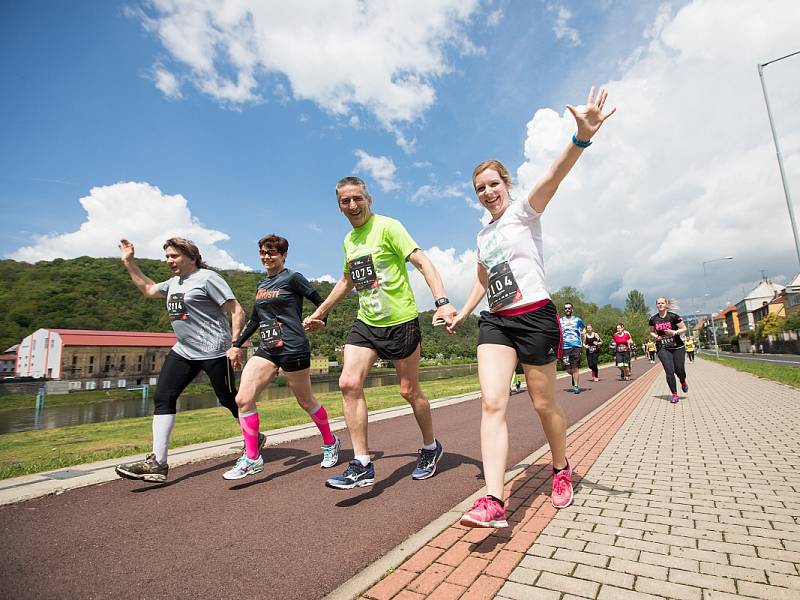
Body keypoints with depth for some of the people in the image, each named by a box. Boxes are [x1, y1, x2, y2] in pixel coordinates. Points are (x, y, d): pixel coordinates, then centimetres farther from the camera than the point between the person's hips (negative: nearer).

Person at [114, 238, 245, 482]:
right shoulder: (174, 282, 16)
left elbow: (237, 311, -14)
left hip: (214, 352, -8)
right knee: (162, 398, -2)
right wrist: (129, 262, 28)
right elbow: (148, 289, 35)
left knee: (229, 400, 2)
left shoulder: (207, 278, -10)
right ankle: (158, 462, 3)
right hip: (183, 351, 8)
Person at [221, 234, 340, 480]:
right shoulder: (262, 285, 17)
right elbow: (254, 320, 22)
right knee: (243, 399, -7)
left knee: (306, 401, 7)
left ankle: (330, 443, 30)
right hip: (266, 349, 7)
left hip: (293, 348, -6)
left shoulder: (292, 278, -4)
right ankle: (251, 458, 6)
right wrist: (237, 345, 19)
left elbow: (321, 302, -1)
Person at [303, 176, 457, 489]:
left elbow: (423, 263, -17)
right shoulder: (349, 240, 14)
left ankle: (431, 448, 31)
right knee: (349, 383, -10)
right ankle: (362, 465, 0)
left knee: (409, 390, 5)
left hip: (400, 320, -6)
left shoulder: (387, 226, -8)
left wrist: (442, 302, -32)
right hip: (365, 322, 6)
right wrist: (319, 312, 31)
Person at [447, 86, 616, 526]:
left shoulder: (524, 211, -1)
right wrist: (463, 312, 27)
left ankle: (561, 470, 34)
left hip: (535, 316, -5)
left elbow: (554, 174, -21)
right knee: (492, 403, -12)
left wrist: (582, 137, -38)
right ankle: (493, 501, -14)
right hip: (496, 322, 5)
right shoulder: (483, 235, 18)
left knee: (544, 404, 6)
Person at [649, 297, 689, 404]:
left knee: (679, 370, 3)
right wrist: (654, 336, -5)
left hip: (677, 347, -1)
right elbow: (651, 332, 16)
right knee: (669, 371, -7)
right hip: (662, 348, 1)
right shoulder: (653, 319, 2)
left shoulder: (673, 316, -8)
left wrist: (674, 332, -19)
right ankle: (674, 394, 5)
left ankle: (683, 382, 41)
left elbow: (684, 329, -2)